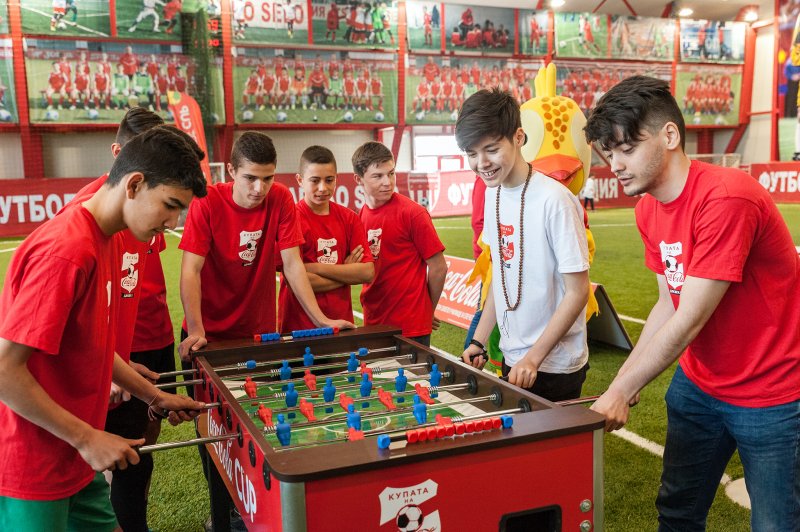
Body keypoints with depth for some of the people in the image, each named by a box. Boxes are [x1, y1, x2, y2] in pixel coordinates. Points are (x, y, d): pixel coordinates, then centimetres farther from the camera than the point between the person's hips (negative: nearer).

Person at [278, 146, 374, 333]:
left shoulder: (349, 219, 4)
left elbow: (368, 272, -6)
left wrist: (316, 267, -15)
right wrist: (347, 273, -8)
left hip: (342, 322, 4)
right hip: (299, 327, -4)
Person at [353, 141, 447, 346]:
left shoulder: (412, 213, -11)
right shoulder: (358, 217, 3)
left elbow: (438, 267, -6)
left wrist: (426, 312, 6)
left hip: (411, 329, -5)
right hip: (373, 324, 5)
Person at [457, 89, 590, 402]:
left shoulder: (554, 200, -20)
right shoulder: (492, 193, 2)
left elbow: (577, 292, -17)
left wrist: (533, 358, -17)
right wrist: (479, 340, 8)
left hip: (554, 366, -7)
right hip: (512, 358, 7)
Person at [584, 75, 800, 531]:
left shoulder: (727, 198, -26)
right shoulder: (649, 208, 0)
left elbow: (690, 321, -25)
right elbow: (669, 305, 5)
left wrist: (621, 393, -18)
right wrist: (623, 383, -4)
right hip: (697, 386, 7)